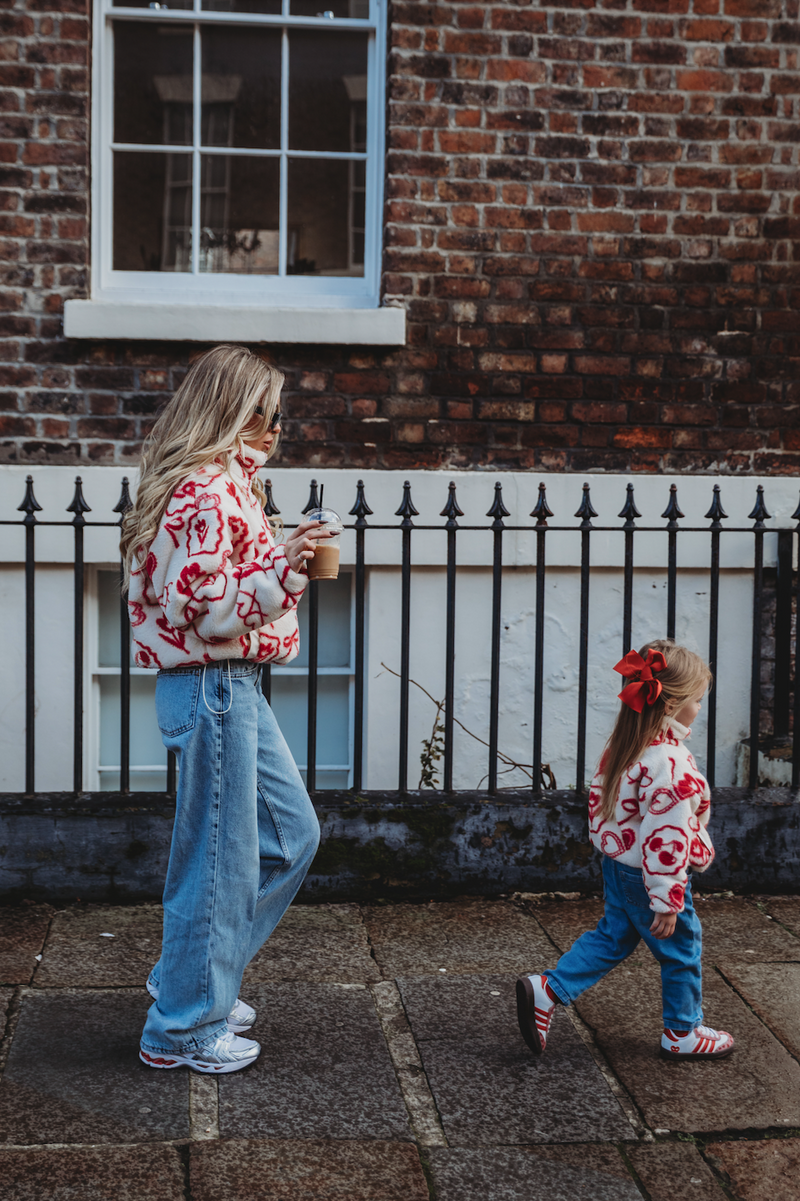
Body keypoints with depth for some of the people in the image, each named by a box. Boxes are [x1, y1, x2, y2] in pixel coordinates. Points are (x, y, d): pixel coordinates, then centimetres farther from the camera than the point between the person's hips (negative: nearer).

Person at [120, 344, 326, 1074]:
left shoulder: (222, 483, 15)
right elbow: (205, 611, -22)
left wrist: (284, 558, 15)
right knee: (219, 858, -1)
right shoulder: (207, 494, -18)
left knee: (292, 833, 17)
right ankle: (184, 1028, 14)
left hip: (233, 687, 11)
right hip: (213, 690, -11)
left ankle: (194, 975, 27)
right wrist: (283, 570, -25)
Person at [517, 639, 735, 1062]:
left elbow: (599, 797, 11)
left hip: (618, 864, 8)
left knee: (611, 937, 22)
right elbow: (666, 837, -28)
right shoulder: (670, 763, -29)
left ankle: (545, 990, 15)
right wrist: (668, 902, -22)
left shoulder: (623, 743, -1)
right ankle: (683, 1033, 29)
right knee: (681, 950, 12)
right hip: (647, 878, -8)